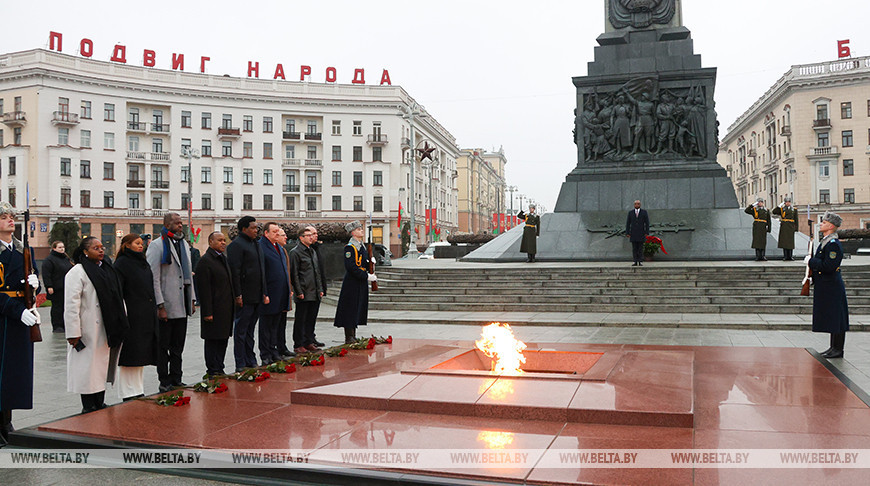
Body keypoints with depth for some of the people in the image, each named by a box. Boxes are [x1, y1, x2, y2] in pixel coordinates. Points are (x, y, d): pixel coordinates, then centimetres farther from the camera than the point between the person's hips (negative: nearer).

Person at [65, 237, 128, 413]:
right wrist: (73, 333, -18)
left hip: (107, 330, 7)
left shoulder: (107, 268, 14)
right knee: (88, 369, -1)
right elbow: (71, 305, -14)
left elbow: (117, 297, 21)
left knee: (102, 366, 13)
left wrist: (121, 324, 18)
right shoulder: (77, 272, -9)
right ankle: (88, 408, 8)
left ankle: (100, 404, 22)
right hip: (89, 331, -7)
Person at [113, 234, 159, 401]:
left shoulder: (144, 263, 17)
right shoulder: (121, 263, -7)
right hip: (131, 318, -8)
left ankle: (139, 392, 21)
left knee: (141, 356, 13)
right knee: (130, 357, -2)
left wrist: (154, 311, 18)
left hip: (146, 318, 8)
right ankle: (129, 394, 5)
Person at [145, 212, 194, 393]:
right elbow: (153, 278, -13)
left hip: (182, 305, 7)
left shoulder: (184, 244, 14)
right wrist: (160, 306, -17)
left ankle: (175, 378, 23)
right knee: (163, 346, 3)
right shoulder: (157, 245, -9)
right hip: (166, 306, -7)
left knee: (178, 345, 14)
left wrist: (191, 300, 15)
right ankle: (164, 381, 12)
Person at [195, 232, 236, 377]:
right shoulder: (205, 261, -12)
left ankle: (219, 369, 22)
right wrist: (207, 312, -19)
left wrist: (236, 298, 16)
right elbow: (204, 289, -17)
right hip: (214, 310, -9)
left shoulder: (224, 259, 16)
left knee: (223, 339, 13)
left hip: (226, 309, 9)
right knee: (212, 340, 0)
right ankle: (212, 371, 8)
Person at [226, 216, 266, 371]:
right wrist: (238, 295, -19)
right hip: (245, 298, -8)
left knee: (250, 330, 15)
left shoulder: (255, 244, 17)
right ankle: (241, 364, 4)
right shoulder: (236, 245, -10)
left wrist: (263, 292, 19)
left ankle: (250, 361, 22)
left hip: (257, 297, 9)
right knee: (241, 330, -1)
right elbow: (234, 271, -16)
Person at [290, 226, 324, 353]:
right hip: (304, 294, -7)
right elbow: (294, 274, -10)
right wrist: (299, 292, -14)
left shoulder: (312, 251, 18)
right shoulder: (295, 252, -7)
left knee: (311, 319, 11)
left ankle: (309, 342, 20)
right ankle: (298, 345, 7)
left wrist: (320, 289, 16)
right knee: (300, 320, 0)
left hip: (315, 294, 7)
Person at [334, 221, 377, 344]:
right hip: (352, 284, -9)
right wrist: (367, 276, -21)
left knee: (358, 309, 12)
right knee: (350, 309, -5)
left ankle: (353, 336, 19)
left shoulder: (362, 245, 15)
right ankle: (349, 338, 1)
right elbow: (351, 267, -21)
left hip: (361, 283, 9)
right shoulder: (350, 247, -14)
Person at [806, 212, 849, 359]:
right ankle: (834, 347, 23)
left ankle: (838, 349, 4)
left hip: (831, 287, -10)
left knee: (835, 318, -3)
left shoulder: (833, 244, -18)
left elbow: (828, 266, -25)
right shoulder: (825, 241, 14)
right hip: (825, 286, 10)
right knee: (831, 318, 15)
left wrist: (811, 261, -16)